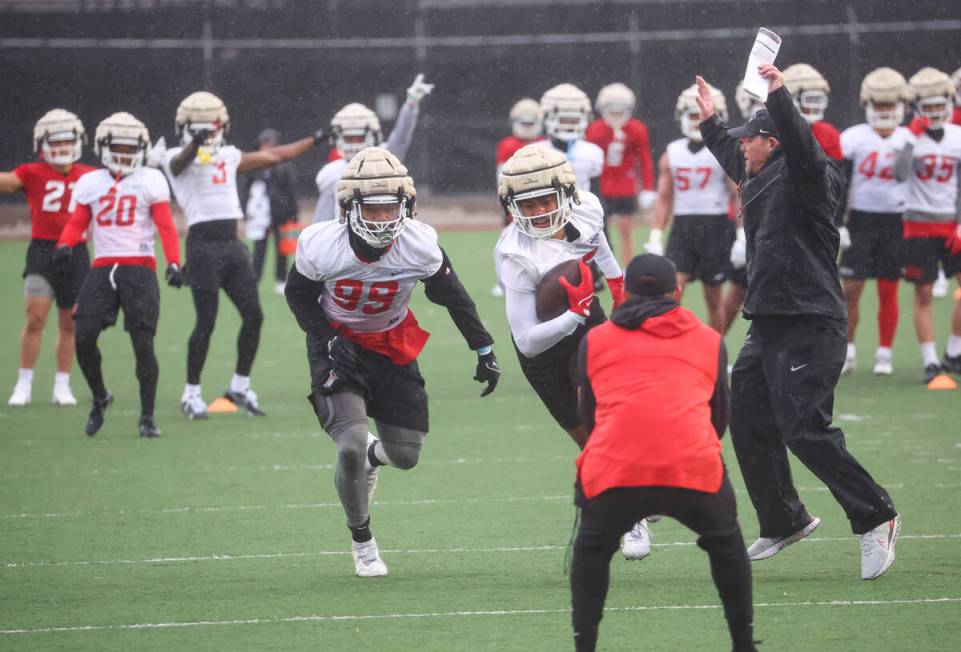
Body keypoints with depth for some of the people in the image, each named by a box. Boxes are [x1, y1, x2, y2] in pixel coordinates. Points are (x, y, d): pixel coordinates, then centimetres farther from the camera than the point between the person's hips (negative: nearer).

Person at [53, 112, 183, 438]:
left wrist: (173, 263, -15)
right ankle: (99, 398, 17)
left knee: (143, 344, -7)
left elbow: (166, 227, -2)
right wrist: (65, 245, -9)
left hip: (139, 269, -3)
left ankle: (147, 417, 2)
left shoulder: (150, 181, 4)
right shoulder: (90, 183, 13)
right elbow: (77, 223, 13)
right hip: (102, 269, 3)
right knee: (83, 337, -8)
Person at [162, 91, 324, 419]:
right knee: (206, 321, -6)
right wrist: (196, 144, -48)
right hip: (203, 244, -6)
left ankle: (240, 386, 16)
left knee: (253, 315, 1)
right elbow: (183, 161, -26)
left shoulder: (229, 157, 17)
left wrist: (314, 140, 33)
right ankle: (191, 394, 7)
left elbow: (273, 156, 27)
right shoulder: (177, 158, -1)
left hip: (232, 244, 6)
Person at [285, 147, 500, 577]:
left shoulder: (419, 246, -22)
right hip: (339, 346, -3)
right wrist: (327, 341, -17)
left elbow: (452, 297, -4)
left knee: (406, 456, 5)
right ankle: (362, 542, 5)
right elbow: (298, 295, -5)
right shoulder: (321, 247, -26)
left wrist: (485, 351, 3)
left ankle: (372, 456, 46)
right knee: (351, 447, -20)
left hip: (391, 347, 3)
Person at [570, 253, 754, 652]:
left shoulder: (595, 341, 21)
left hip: (612, 469, 0)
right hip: (696, 468, 0)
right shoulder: (709, 340, 22)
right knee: (725, 545, 27)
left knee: (591, 551, 25)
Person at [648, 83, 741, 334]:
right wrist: (655, 237, 6)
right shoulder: (672, 154, 10)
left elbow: (739, 196, -4)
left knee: (714, 298, 5)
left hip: (715, 227, -3)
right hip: (682, 227, 3)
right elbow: (664, 198, 13)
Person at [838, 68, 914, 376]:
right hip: (860, 220, -1)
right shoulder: (853, 139, -4)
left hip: (895, 222, 1)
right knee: (851, 289, -4)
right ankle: (847, 350, 9)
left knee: (888, 291, 4)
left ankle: (884, 353, 14)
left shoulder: (909, 140, 3)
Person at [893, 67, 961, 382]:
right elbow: (900, 174, -21)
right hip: (919, 223, -3)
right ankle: (930, 361, 5)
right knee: (923, 294, 0)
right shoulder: (909, 137, -5)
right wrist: (913, 140, -24)